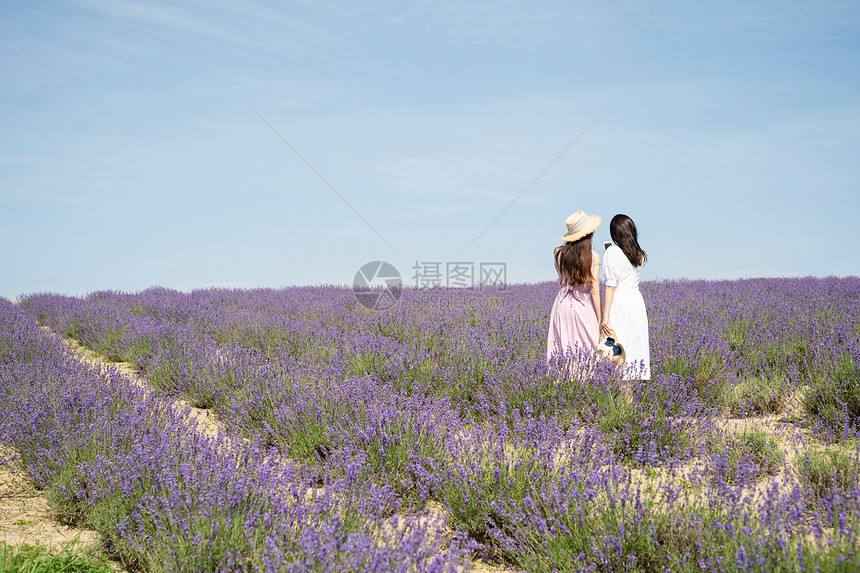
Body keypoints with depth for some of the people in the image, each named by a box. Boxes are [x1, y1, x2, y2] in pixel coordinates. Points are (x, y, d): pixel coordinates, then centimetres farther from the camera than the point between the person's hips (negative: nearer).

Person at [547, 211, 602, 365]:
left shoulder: (559, 253, -1)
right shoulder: (593, 258, -10)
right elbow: (595, 290, -11)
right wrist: (600, 319, -7)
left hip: (562, 305, 3)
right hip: (584, 307, -3)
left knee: (562, 352, 7)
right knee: (588, 351, 4)